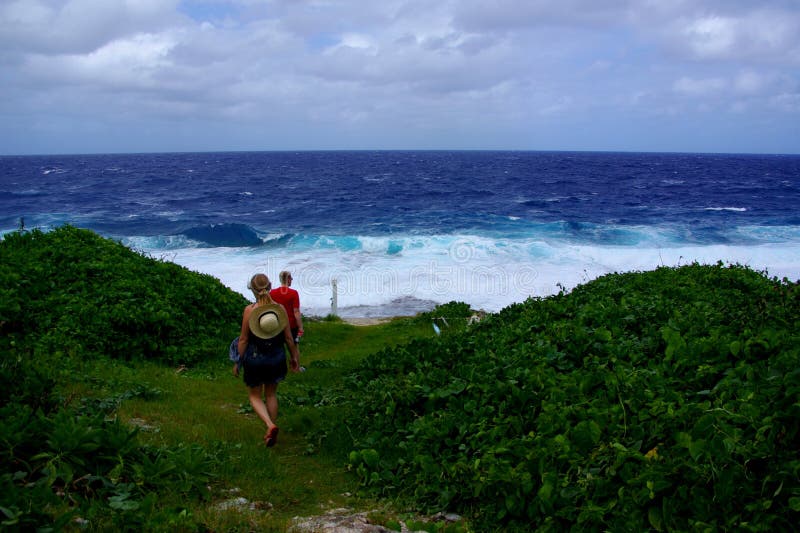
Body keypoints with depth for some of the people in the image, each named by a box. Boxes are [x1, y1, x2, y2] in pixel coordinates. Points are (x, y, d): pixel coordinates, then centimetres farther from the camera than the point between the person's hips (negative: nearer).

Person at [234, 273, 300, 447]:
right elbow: (288, 337, -2)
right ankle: (272, 433, 26)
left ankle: (270, 425, -8)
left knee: (255, 396, 15)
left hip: (254, 359, -3)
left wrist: (237, 362, 1)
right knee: (271, 394, 22)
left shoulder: (249, 310, -15)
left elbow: (243, 339, -10)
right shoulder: (280, 309, -8)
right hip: (276, 359, 3)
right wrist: (294, 357, 13)